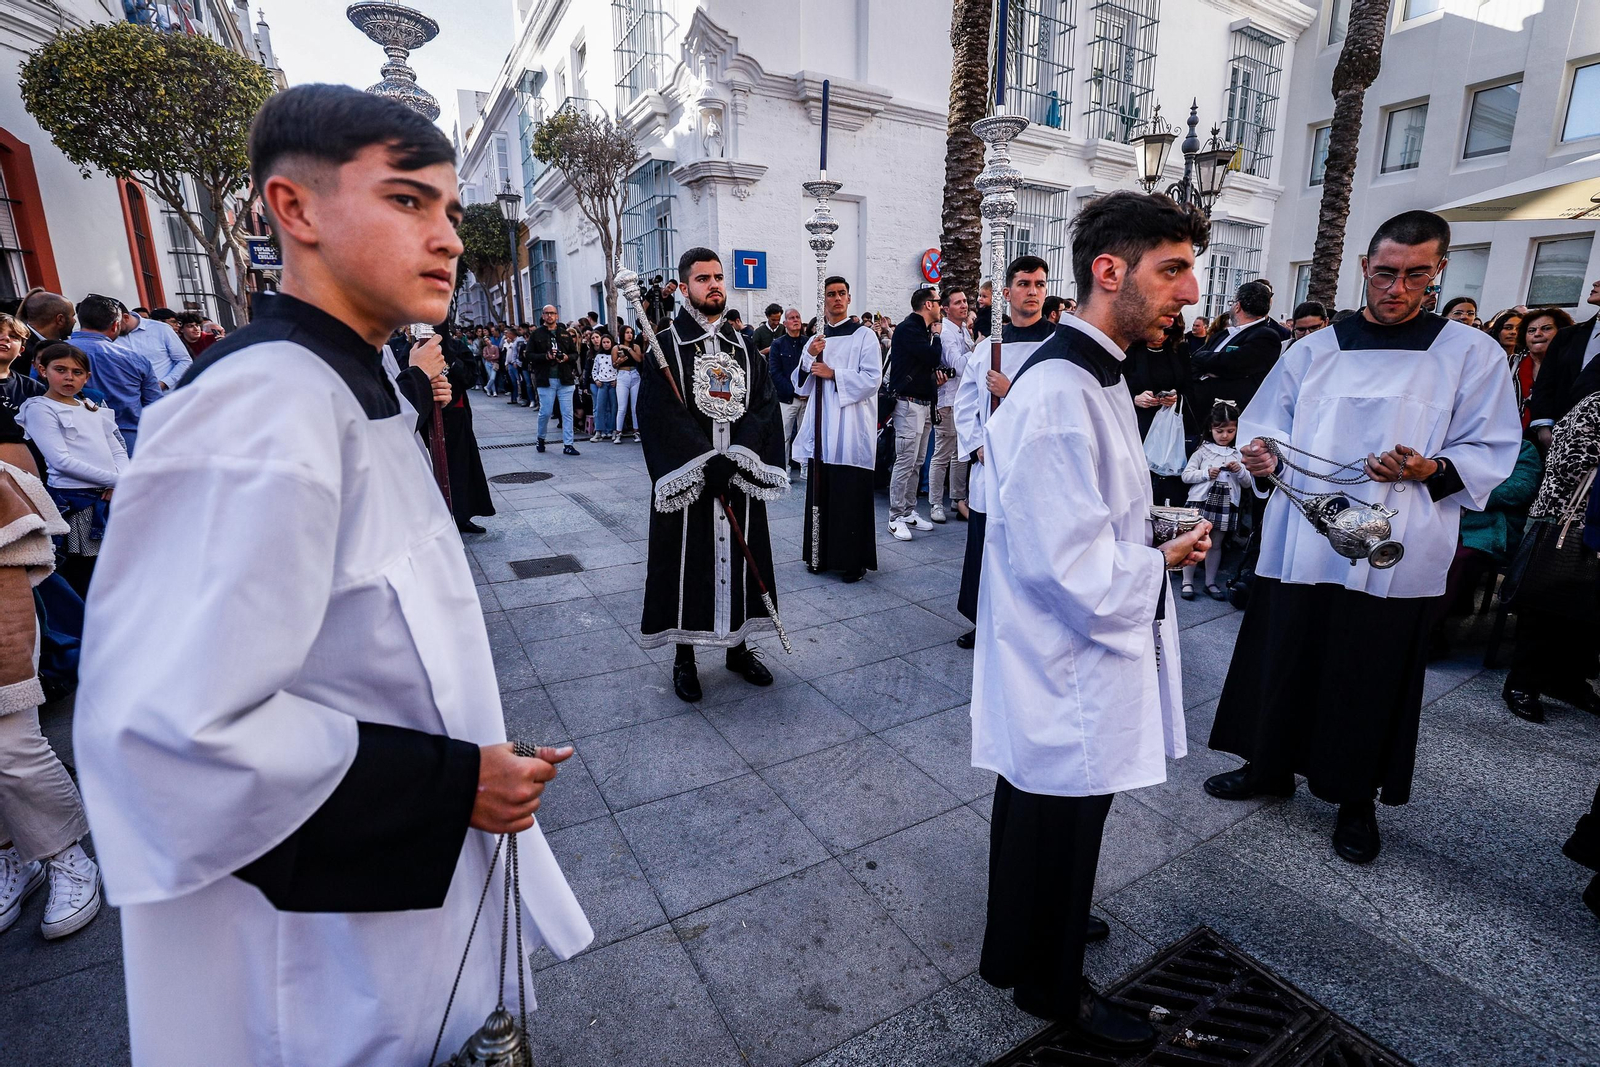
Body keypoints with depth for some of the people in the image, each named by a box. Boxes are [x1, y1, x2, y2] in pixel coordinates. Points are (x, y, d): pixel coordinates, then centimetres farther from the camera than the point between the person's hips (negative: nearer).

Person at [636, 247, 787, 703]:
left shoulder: (743, 345, 11)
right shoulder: (666, 345, -1)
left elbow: (764, 404, 1)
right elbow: (662, 413, -12)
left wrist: (736, 458, -14)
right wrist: (707, 464, -19)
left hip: (740, 478, 4)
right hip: (686, 481, -3)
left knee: (739, 557, 11)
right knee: (686, 561, 4)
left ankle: (739, 645, 26)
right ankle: (684, 656, 18)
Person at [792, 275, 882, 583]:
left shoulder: (864, 335, 1)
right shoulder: (815, 340, 16)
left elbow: (873, 378, -9)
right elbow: (800, 386, 13)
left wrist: (833, 374, -13)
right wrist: (809, 357, -4)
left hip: (851, 431, -5)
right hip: (821, 430, 5)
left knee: (851, 496, -3)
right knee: (820, 494, 7)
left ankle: (855, 560, 7)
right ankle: (821, 554, 19)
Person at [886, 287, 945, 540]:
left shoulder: (923, 329, 18)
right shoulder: (908, 328, -11)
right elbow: (933, 356, -19)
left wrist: (937, 371, 4)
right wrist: (936, 336, 0)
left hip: (925, 403, 9)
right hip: (909, 403, -9)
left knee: (916, 463, 11)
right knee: (905, 462, -8)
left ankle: (909, 512, 18)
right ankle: (896, 518, -2)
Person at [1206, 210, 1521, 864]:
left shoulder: (1471, 353, 3)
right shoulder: (1316, 349, 9)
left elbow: (1492, 452, 2)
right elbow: (1265, 422, 11)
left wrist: (1430, 469, -18)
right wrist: (1264, 453, -11)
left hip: (1393, 558, -2)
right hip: (1300, 544, 2)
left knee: (1372, 680, 8)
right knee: (1284, 663, 10)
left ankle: (1357, 799, 28)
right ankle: (1271, 766, 31)